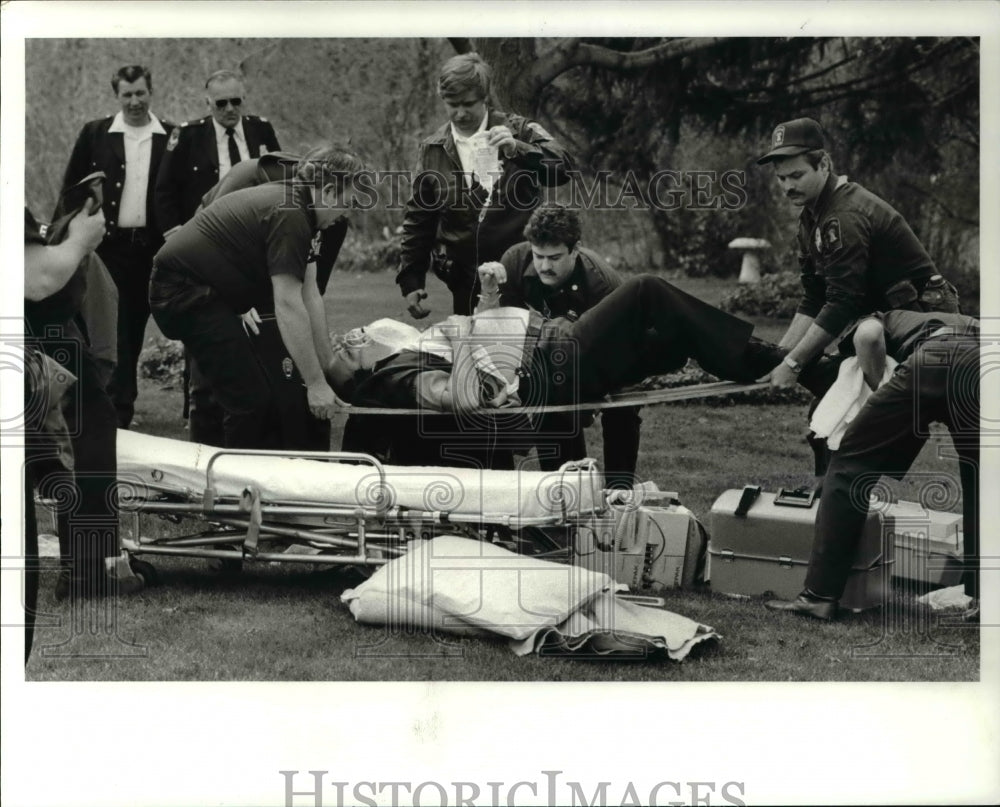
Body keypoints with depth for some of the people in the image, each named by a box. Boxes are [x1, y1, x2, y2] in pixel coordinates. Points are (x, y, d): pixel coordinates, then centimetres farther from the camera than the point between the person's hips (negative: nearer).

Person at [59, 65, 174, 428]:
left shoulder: (173, 137, 4)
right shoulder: (94, 134, 3)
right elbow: (72, 187, 6)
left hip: (153, 247, 1)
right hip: (109, 245, -1)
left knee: (133, 328, 7)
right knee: (112, 328, -1)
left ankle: (120, 406, 15)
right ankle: (119, 405, 2)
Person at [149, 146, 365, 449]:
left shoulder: (291, 203, 11)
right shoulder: (290, 215, -20)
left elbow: (309, 296, 10)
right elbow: (288, 305, -24)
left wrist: (327, 368, 9)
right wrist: (315, 383, -21)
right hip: (186, 290, -11)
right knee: (251, 401, -9)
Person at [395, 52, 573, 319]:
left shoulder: (520, 132, -1)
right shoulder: (433, 150, 5)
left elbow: (563, 170, -12)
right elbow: (418, 220, 9)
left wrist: (517, 149, -27)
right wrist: (411, 282, 5)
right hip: (466, 284, 2)